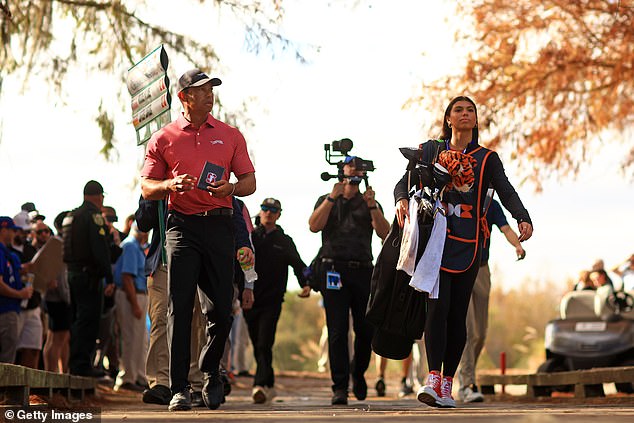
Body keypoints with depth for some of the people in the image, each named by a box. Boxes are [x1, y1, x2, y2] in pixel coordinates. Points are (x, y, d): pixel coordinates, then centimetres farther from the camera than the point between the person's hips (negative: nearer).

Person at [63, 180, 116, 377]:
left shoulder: (70, 216, 17)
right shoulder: (93, 215, -11)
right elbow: (100, 249, -18)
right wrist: (109, 279, -19)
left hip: (72, 272, 9)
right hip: (89, 275, -9)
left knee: (77, 320, 15)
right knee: (88, 321, -7)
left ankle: (74, 364, 18)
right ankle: (81, 364, -11)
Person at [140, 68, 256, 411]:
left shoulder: (230, 135, 13)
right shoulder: (163, 139, 8)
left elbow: (249, 182, 13)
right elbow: (146, 188, 8)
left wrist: (231, 188, -9)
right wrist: (170, 184, -13)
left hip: (219, 225, 2)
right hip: (182, 225, -2)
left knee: (220, 308, 1)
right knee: (180, 307, -8)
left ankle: (211, 373, 26)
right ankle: (179, 389, -6)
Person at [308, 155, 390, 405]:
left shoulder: (371, 203, 18)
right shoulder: (326, 201, 17)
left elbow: (384, 234, 3)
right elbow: (314, 226, -2)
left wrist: (372, 206, -10)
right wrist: (333, 197, -8)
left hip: (363, 271, 2)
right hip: (334, 269, -2)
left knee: (366, 329, 0)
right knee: (337, 331, -8)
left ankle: (358, 372, 27)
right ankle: (339, 387, -9)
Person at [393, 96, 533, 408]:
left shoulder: (487, 158, 12)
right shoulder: (430, 150, 13)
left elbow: (506, 192, 0)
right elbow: (405, 182, 8)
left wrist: (523, 219, -18)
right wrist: (402, 200, -16)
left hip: (468, 244, 1)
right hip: (435, 238, -1)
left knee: (458, 312, 0)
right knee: (438, 305, -16)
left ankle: (447, 384, 5)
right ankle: (433, 378, -21)